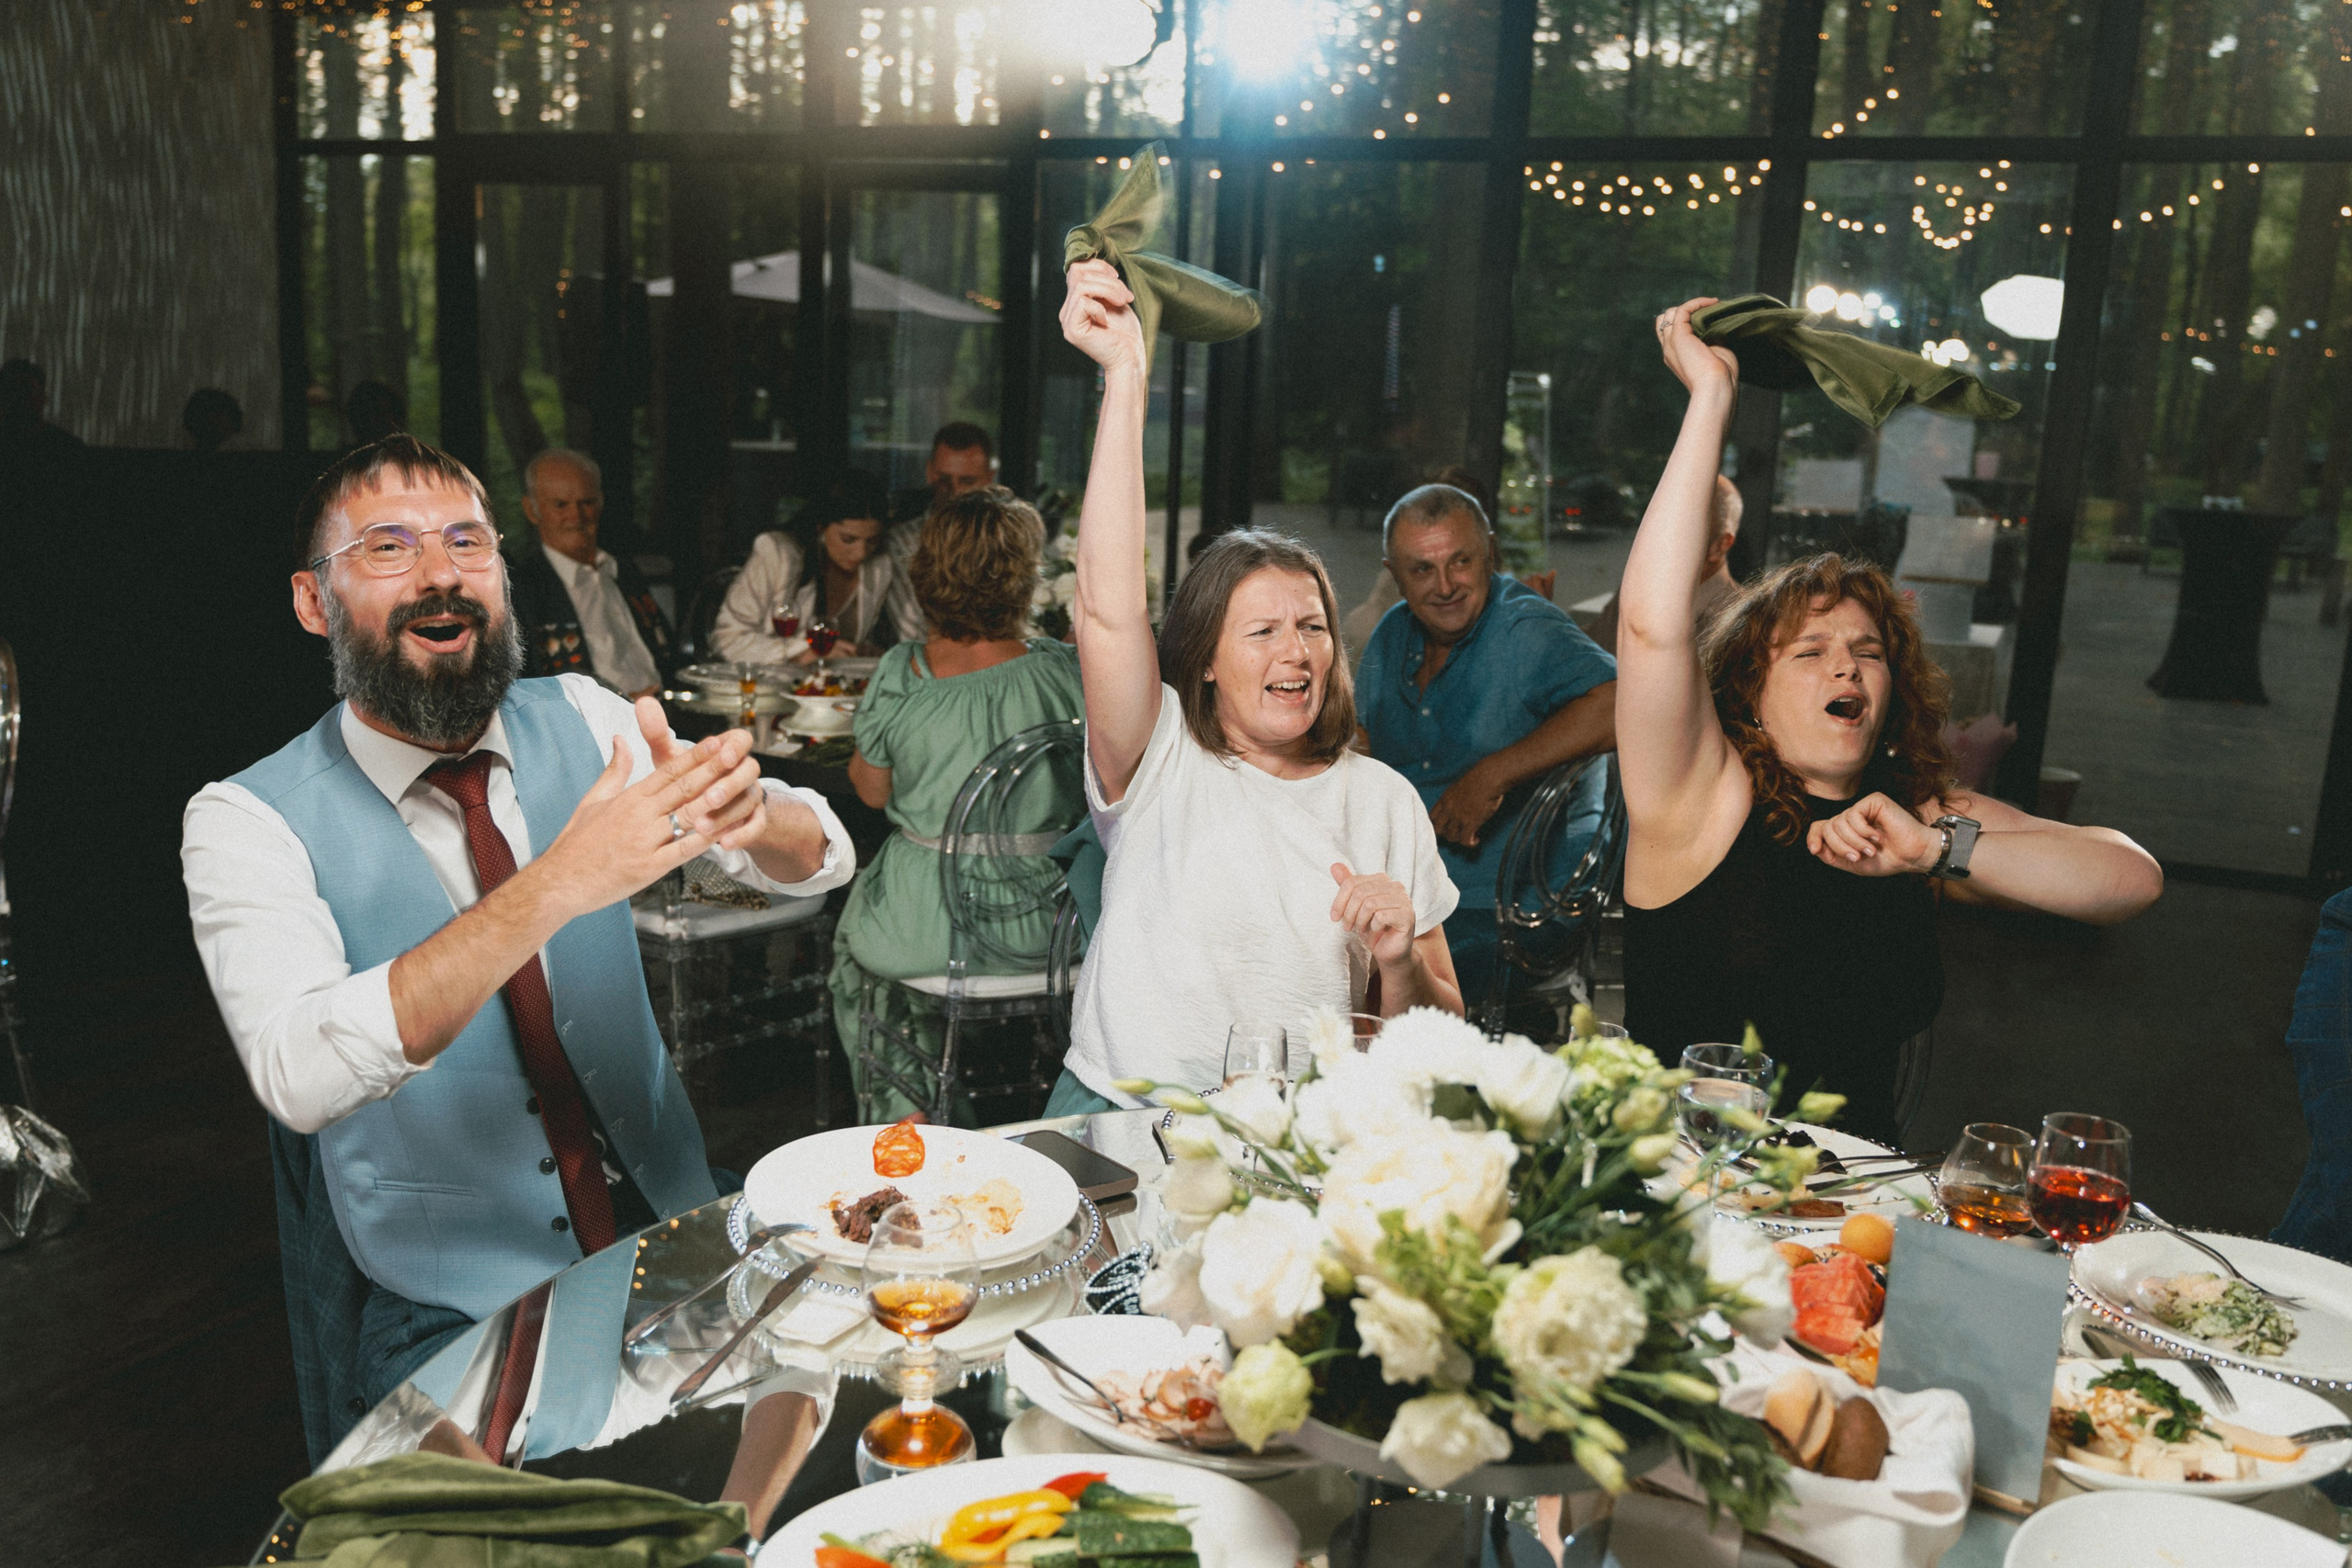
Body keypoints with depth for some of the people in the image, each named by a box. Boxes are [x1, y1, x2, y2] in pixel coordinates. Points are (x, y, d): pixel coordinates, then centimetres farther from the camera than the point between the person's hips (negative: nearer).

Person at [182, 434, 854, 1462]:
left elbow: (821, 860, -3)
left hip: (668, 1229, 4)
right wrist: (555, 886, -37)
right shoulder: (247, 820, -10)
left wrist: (743, 812, -27)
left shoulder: (581, 722, 1)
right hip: (449, 1312, -4)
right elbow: (299, 1077, -27)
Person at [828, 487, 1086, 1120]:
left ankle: (904, 1106, 33)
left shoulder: (899, 675, -14)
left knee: (851, 939, 32)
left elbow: (871, 790, 0)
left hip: (923, 924, -1)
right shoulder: (1065, 669, -14)